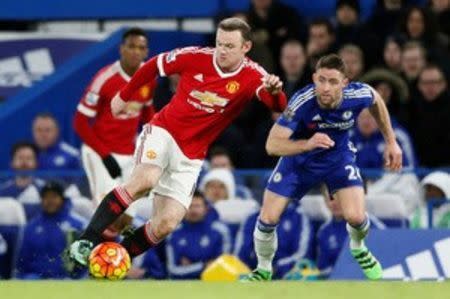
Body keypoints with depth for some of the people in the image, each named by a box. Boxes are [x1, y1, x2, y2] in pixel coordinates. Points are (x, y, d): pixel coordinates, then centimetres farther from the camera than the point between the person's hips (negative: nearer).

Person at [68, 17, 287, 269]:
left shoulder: (252, 76, -11)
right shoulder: (196, 57, -9)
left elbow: (279, 106, -29)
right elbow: (153, 66, 7)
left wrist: (275, 92, -52)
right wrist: (124, 96, 15)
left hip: (190, 157, 2)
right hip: (163, 131, -2)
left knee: (166, 224, -8)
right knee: (145, 180, -32)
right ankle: (87, 241, -29)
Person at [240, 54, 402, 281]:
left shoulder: (359, 95, -28)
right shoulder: (302, 102, -36)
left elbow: (376, 101, 0)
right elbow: (272, 145, -38)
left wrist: (391, 142, 5)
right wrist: (307, 144, -54)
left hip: (338, 155, 1)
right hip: (299, 157, -1)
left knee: (355, 217, -18)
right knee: (267, 219, -6)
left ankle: (358, 249, 20)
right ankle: (263, 271, 24)